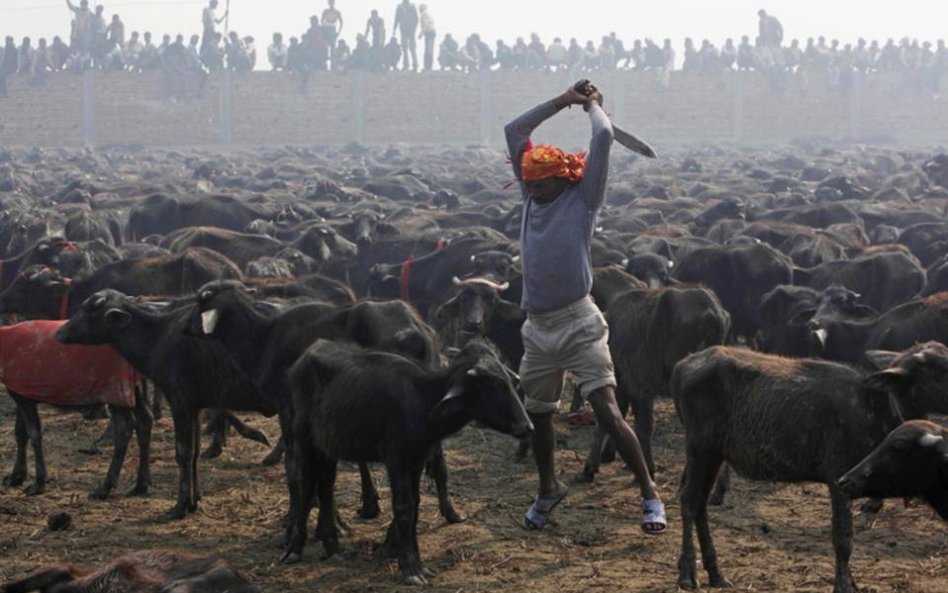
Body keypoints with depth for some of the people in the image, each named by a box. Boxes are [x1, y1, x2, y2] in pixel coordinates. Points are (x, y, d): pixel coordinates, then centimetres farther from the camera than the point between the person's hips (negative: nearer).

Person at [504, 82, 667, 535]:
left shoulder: (583, 199, -2)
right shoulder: (532, 198, 12)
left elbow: (604, 137, -9)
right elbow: (514, 130, 17)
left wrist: (593, 104, 10)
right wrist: (563, 101, 17)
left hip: (579, 325, -6)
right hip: (537, 329, 6)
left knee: (607, 413, -12)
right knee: (537, 414, 17)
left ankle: (650, 494, -6)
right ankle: (548, 489, 38)